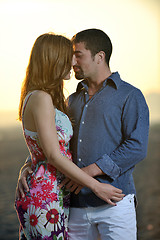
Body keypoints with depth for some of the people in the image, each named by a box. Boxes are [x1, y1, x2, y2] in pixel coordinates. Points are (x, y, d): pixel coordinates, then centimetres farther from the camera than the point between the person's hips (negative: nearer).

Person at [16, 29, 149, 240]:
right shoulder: (73, 101, 18)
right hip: (76, 205, 5)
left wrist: (90, 170, -18)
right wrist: (27, 168, -1)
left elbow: (137, 147, -12)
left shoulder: (130, 96, -1)